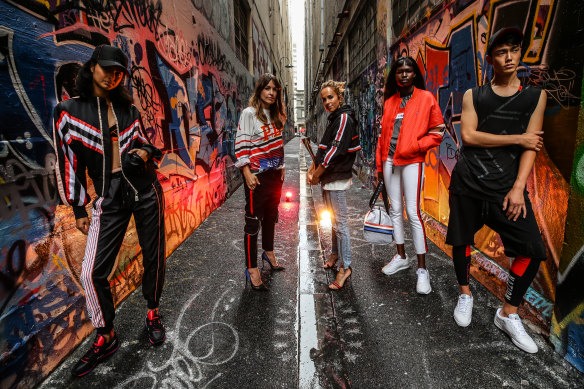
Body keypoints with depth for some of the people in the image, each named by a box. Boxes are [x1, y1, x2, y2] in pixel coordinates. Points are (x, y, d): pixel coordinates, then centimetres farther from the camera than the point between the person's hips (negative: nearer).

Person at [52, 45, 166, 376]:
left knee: (154, 257, 9)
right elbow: (69, 162, 4)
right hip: (110, 198, -1)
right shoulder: (68, 111, 2)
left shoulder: (128, 109, 8)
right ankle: (107, 338, 19)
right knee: (93, 272, -4)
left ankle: (153, 313, 34)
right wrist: (79, 209, 4)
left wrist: (145, 152, -7)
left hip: (145, 189, 2)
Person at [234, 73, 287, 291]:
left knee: (271, 216, 19)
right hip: (257, 176, -7)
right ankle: (251, 269, 9)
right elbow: (241, 145, -13)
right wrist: (247, 173, -19)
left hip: (275, 175, 7)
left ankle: (268, 253, 40)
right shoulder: (249, 113, -8)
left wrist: (282, 167, 14)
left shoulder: (276, 114, 13)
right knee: (253, 221, -2)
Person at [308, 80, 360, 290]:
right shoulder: (333, 118, 18)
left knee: (340, 222, -5)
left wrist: (317, 175, -15)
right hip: (329, 178, 10)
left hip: (337, 178, -10)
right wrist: (311, 170, 6)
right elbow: (322, 148, 17)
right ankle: (335, 254, 35)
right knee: (333, 219, 19)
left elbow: (335, 150, -20)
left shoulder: (344, 118, -12)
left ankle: (345, 266, 4)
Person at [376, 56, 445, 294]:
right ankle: (401, 257, 26)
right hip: (389, 161, 5)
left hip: (412, 162, -5)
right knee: (395, 209, 10)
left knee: (413, 212, -7)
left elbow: (437, 132, 0)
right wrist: (379, 164, 11)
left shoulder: (426, 98, 1)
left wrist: (413, 146, -14)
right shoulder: (390, 101, 13)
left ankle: (422, 270, 3)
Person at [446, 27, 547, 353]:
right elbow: (468, 135, -6)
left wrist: (518, 188, -10)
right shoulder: (473, 96, 8)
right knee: (461, 240, 6)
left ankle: (509, 314, 13)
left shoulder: (535, 95, 10)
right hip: (467, 182, 0)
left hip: (508, 185, 1)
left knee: (532, 249, -7)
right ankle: (465, 294, 31)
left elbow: (532, 145, 1)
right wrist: (517, 138, -7)